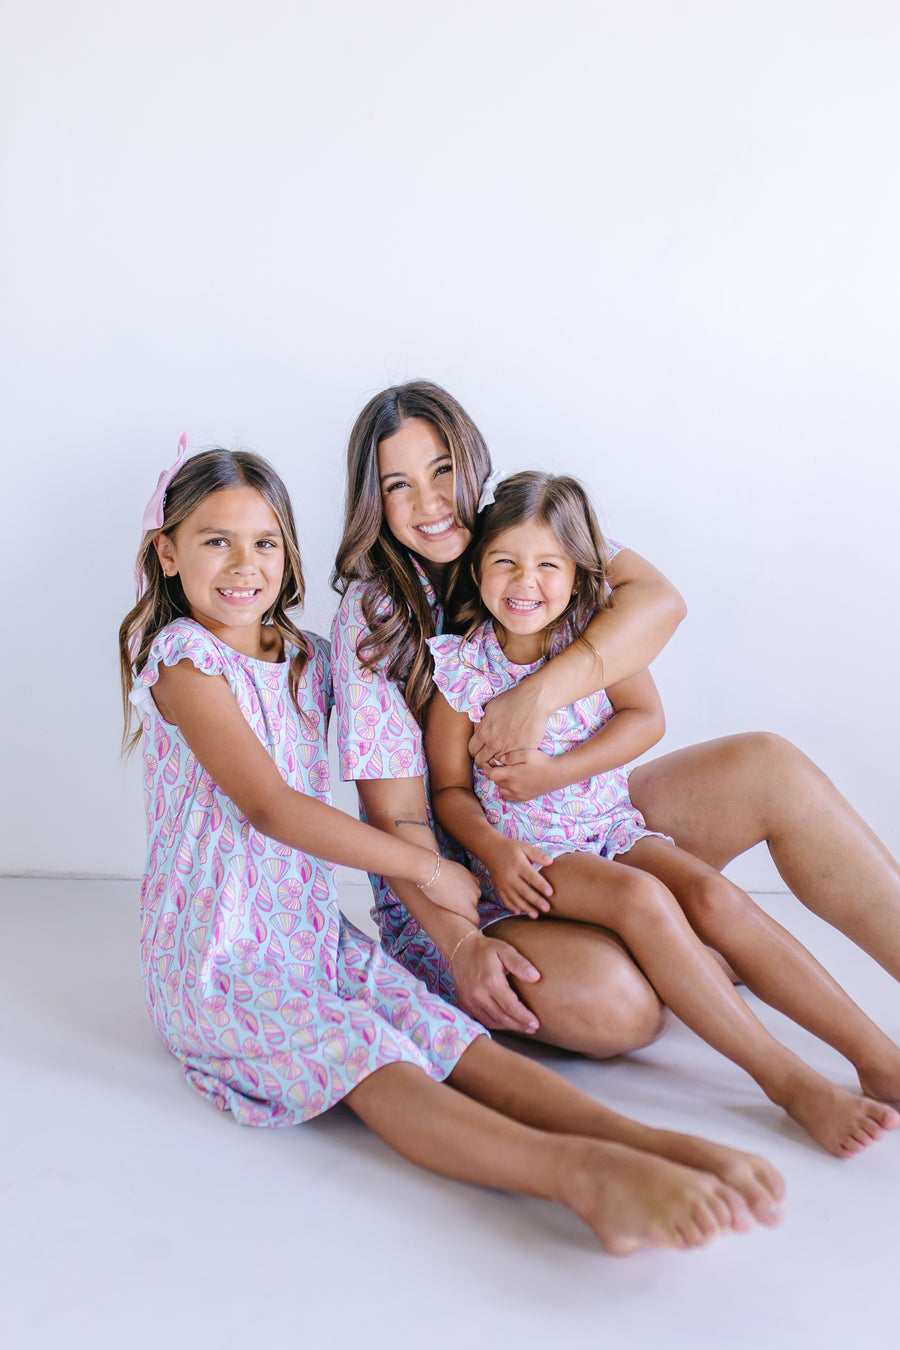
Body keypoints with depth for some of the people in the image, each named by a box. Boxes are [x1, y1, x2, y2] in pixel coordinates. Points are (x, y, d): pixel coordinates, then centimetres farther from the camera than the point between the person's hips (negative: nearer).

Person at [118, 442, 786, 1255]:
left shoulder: (307, 660, 12)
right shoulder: (185, 661, -10)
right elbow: (269, 806, -18)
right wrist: (425, 868, -14)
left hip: (315, 934, 6)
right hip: (217, 961, -6)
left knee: (452, 1039, -17)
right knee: (371, 1067, -29)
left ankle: (652, 1141, -35)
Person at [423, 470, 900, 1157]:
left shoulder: (594, 630, -4)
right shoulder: (461, 667, -11)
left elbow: (646, 717, -9)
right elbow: (450, 788, -2)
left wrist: (547, 773, -18)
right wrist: (494, 849, -21)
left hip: (609, 824, 3)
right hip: (527, 852, -3)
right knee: (640, 896, -30)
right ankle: (789, 1081, -26)